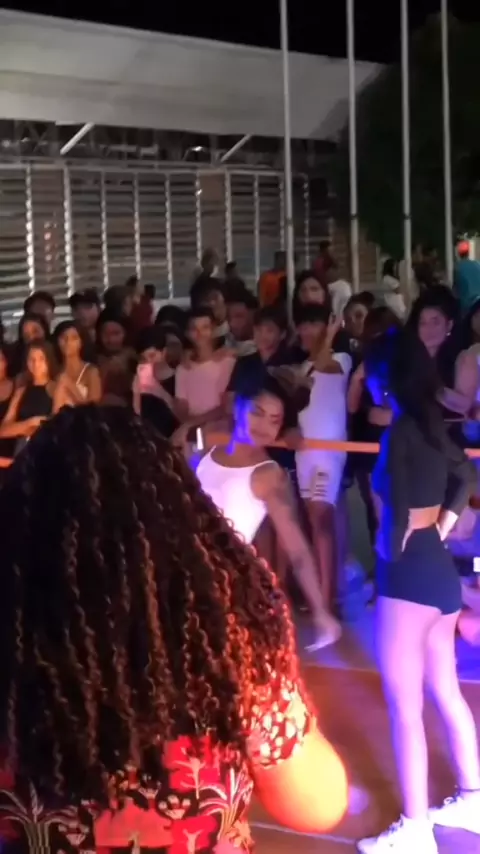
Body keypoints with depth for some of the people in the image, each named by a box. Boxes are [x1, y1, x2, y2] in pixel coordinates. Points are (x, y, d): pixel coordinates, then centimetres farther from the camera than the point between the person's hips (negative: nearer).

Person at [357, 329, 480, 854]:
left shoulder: (399, 432, -17)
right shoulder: (432, 425, 8)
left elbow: (398, 512, -23)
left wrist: (394, 554, -8)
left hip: (408, 574, -9)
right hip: (438, 568, 9)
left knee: (404, 706, -1)